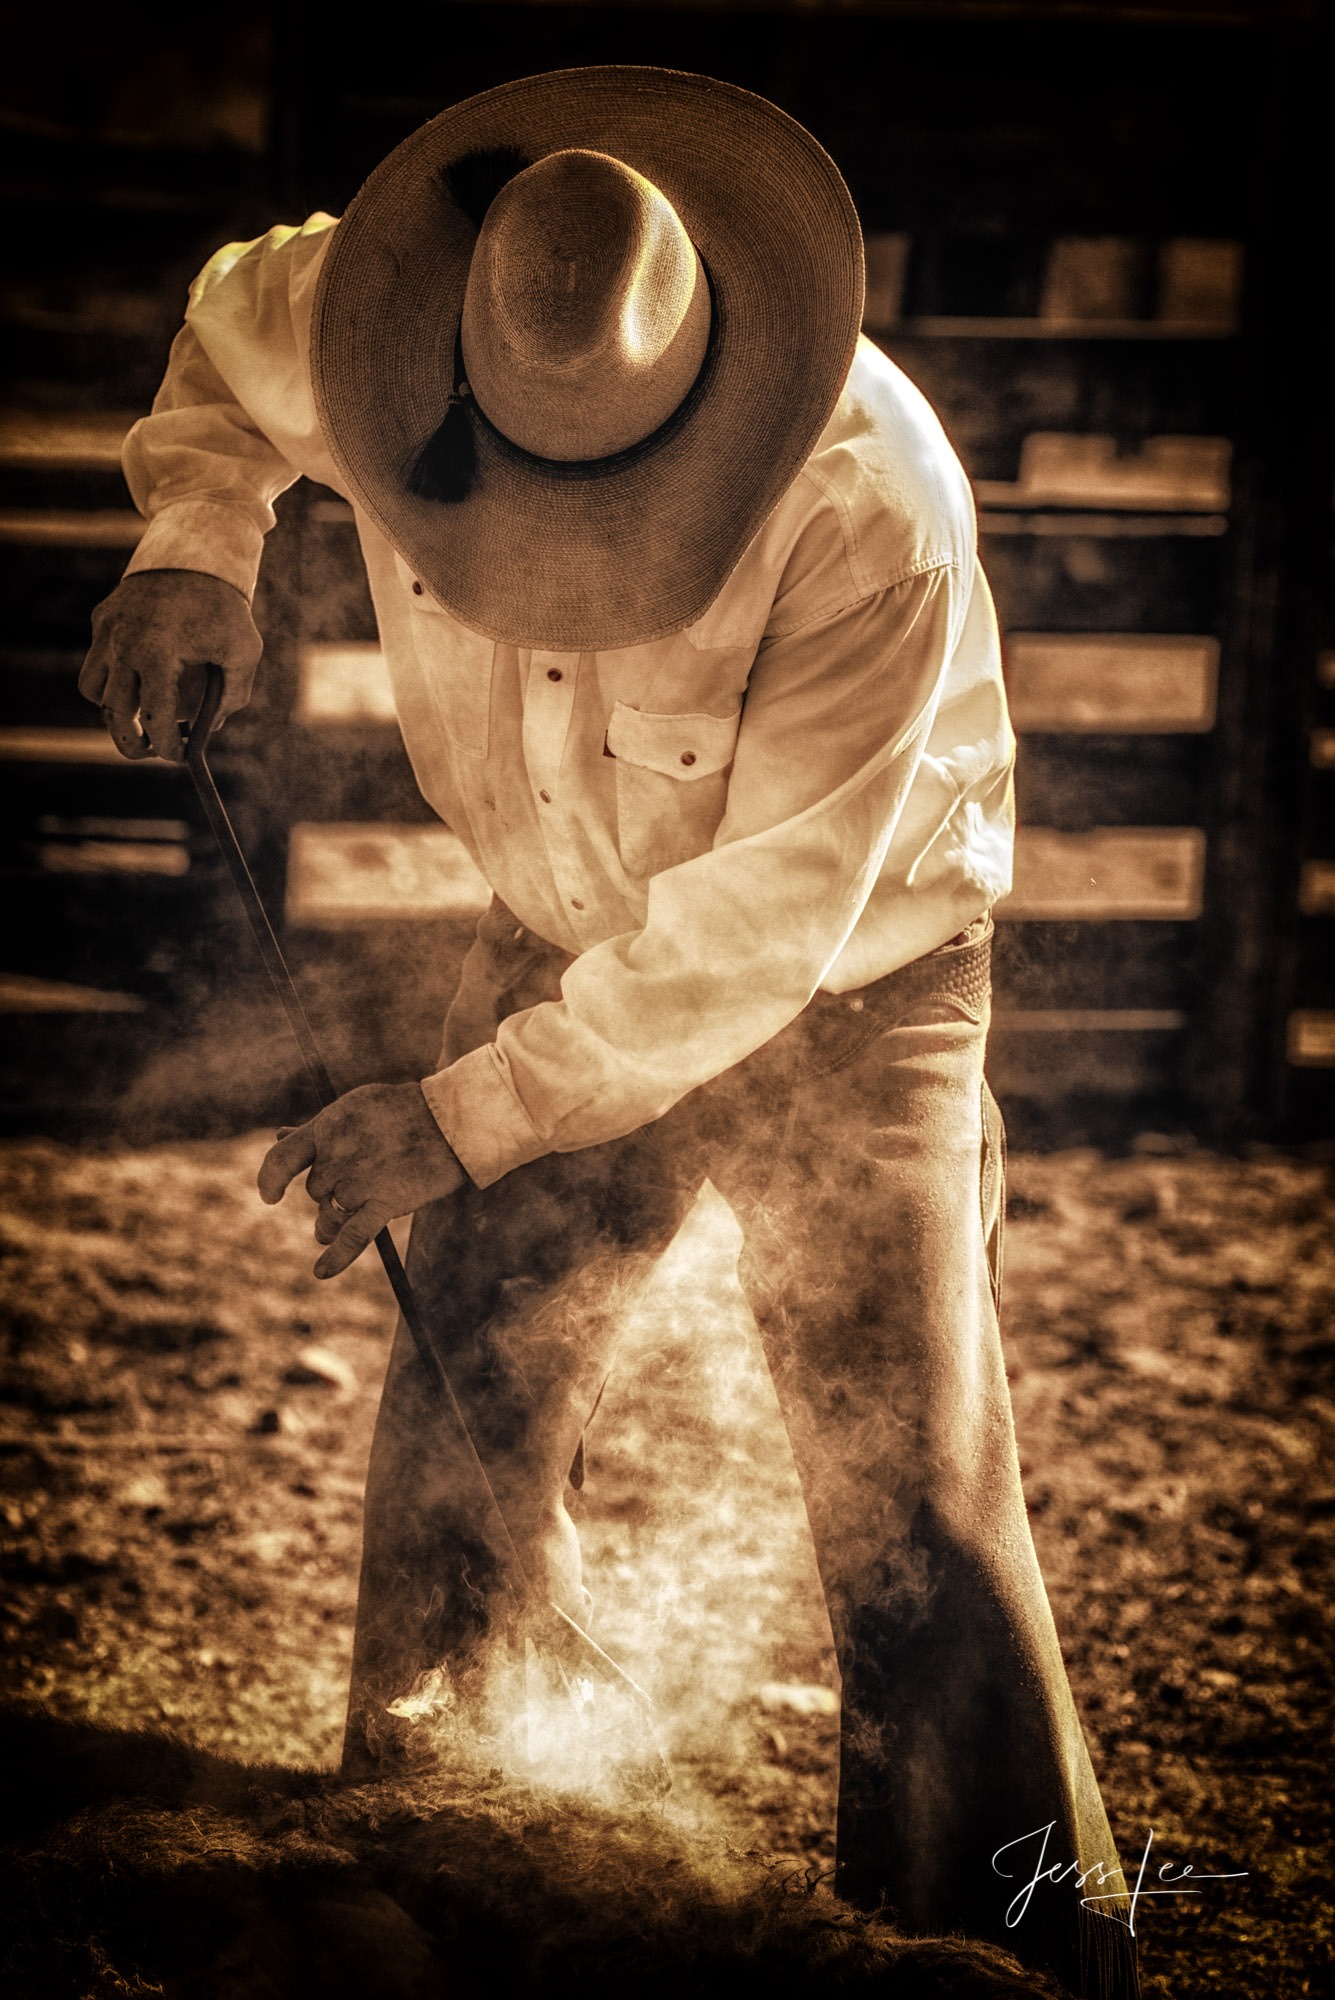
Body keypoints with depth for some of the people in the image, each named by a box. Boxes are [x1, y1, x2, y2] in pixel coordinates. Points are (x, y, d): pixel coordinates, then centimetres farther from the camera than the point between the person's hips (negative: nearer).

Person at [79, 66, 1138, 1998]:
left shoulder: (870, 510, -36)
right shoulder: (367, 329, -21)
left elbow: (762, 922, -30)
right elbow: (234, 333, 6)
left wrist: (471, 1114, -27)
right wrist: (195, 538, -14)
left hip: (842, 993, -4)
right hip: (563, 952, 5)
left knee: (915, 1518, -13)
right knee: (454, 1445, 2)